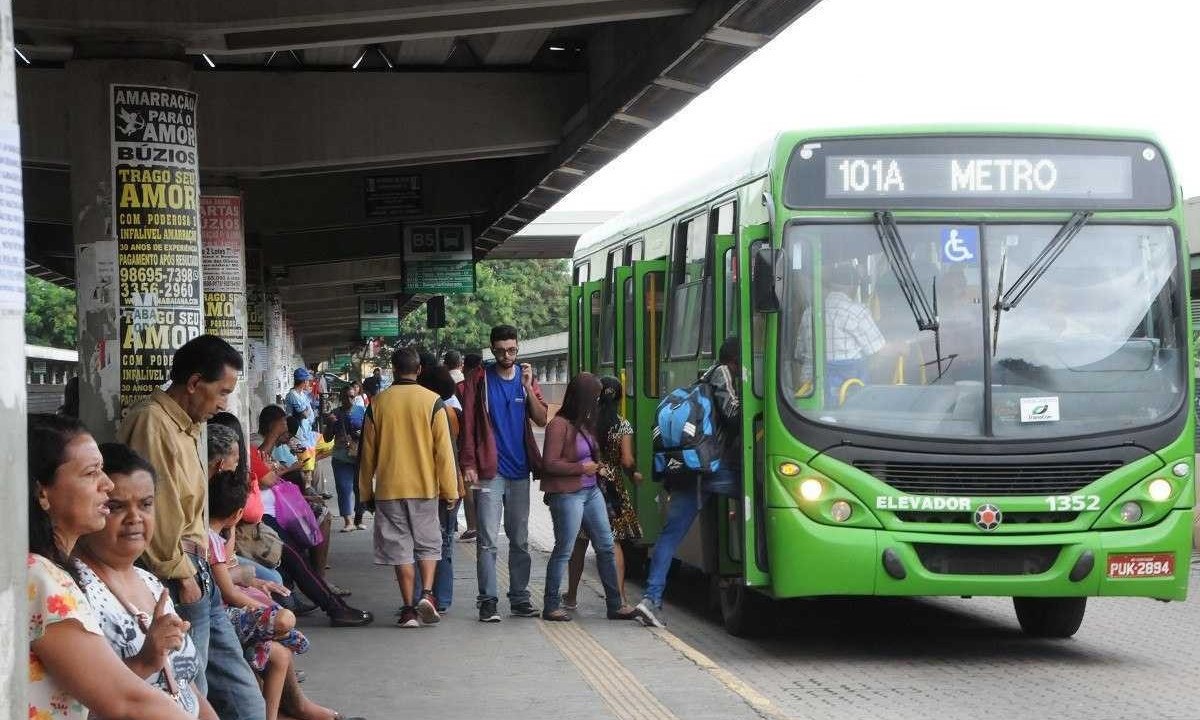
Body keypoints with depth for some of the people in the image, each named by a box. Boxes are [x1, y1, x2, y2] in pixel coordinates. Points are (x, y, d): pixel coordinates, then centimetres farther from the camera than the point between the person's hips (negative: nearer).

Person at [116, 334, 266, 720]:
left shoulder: (184, 424, 15)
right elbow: (157, 507, -20)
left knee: (230, 669, 14)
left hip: (193, 566, 10)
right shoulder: (152, 423, -16)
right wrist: (181, 575, -16)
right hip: (175, 572, -10)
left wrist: (197, 565, 14)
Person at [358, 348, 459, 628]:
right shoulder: (432, 402, -4)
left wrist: (366, 492, 14)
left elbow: (367, 452, 5)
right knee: (428, 543, 13)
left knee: (400, 549, 5)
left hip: (389, 489, 1)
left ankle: (409, 609, 4)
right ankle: (427, 594, -7)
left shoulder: (378, 403, 1)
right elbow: (444, 450, -5)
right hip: (425, 487, 0)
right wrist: (449, 490, 1)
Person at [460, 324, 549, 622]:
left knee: (520, 539, 10)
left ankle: (519, 597, 17)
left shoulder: (526, 377, 9)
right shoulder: (480, 379, -1)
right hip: (490, 471, -4)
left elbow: (542, 420, 2)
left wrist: (528, 387, -10)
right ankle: (487, 600, -4)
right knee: (487, 540, -6)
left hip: (519, 471, 4)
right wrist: (469, 464, -11)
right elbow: (468, 424, -3)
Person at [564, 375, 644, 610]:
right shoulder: (623, 426, -7)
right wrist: (634, 475, 9)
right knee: (614, 542, 6)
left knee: (579, 543, 11)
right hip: (612, 488, -1)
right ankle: (619, 597, 1)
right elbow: (627, 461, -10)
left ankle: (571, 596, 18)